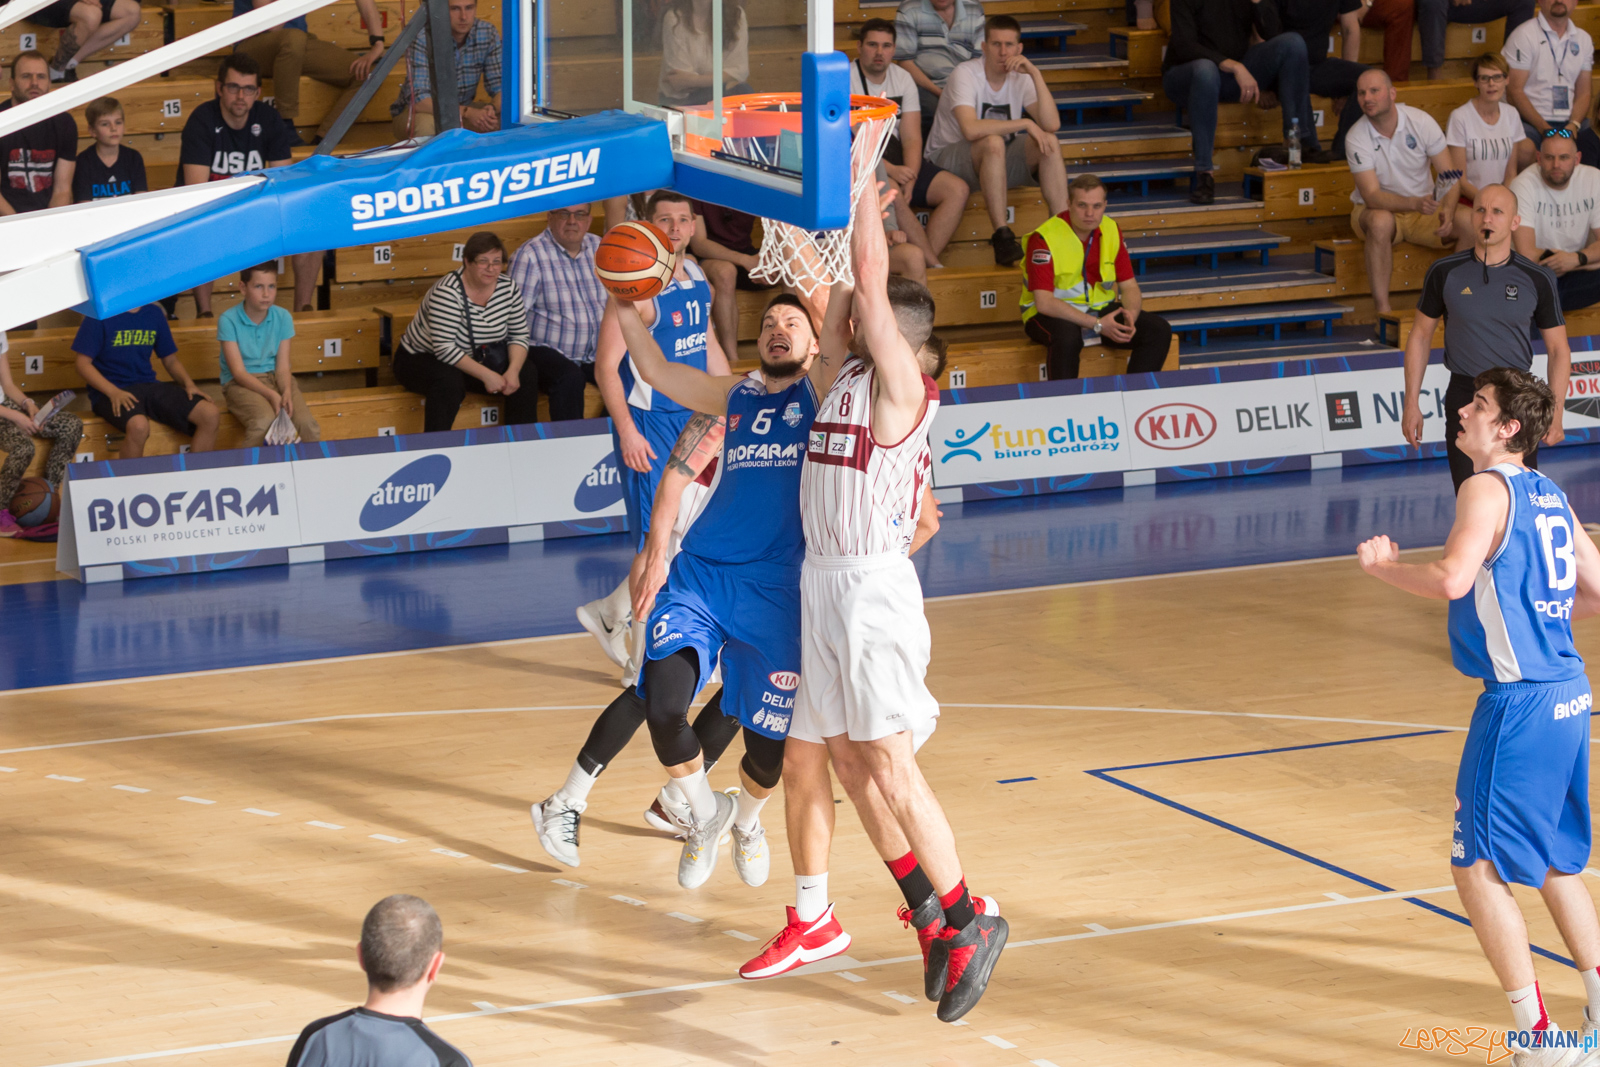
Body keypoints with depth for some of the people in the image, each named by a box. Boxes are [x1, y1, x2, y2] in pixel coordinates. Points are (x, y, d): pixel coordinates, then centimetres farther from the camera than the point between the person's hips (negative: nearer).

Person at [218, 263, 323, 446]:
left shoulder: (283, 317, 1)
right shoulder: (228, 321, -11)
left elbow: (282, 366, -1)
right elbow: (239, 372, -13)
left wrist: (287, 392, -22)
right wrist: (271, 395, -26)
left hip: (274, 377, 3)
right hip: (241, 383, -3)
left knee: (307, 423, -24)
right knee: (264, 419, -34)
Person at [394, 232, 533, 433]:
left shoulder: (508, 288, -6)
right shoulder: (447, 292, -25)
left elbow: (519, 336, -1)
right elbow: (444, 349, -30)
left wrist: (513, 370, -21)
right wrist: (486, 375, -34)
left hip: (475, 360, 6)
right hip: (423, 359, -6)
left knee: (525, 378, -15)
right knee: (449, 382, -38)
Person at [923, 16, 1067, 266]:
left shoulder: (1021, 77, -2)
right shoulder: (966, 74, -19)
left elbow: (1052, 125, -17)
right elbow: (970, 129, -36)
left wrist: (1035, 74, -24)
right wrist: (1025, 124, -30)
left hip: (998, 161, 6)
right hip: (947, 159, -6)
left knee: (1050, 142, -18)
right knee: (993, 142, -36)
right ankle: (1002, 237, -37)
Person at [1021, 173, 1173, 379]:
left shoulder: (1111, 230, 0)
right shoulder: (1044, 238, -19)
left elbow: (1129, 286, 5)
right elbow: (1044, 302, -25)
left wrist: (1131, 315, -20)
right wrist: (1097, 325, -30)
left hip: (1101, 309, 6)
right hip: (1052, 315, -6)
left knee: (1159, 330, -13)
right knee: (1068, 335, -40)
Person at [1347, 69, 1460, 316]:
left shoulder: (1420, 121, -10)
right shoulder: (1357, 137, -16)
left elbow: (1449, 175, -9)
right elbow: (1372, 196, -24)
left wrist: (1448, 209, -30)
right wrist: (1415, 203, -41)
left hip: (1424, 207, 3)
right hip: (1377, 210, -3)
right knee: (1381, 221, -39)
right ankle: (1383, 310, -36)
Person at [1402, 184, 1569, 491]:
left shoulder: (1536, 279, -1)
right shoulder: (1444, 273, 0)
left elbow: (1559, 349, 5)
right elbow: (1420, 336, 9)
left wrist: (1555, 413, -5)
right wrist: (1412, 403, 3)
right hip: (1464, 396, 0)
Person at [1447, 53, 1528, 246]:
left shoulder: (1511, 114, 9)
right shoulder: (1460, 117, -7)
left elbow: (1511, 172, 11)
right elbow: (1459, 178, -7)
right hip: (1467, 199, -6)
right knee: (1468, 222, -39)